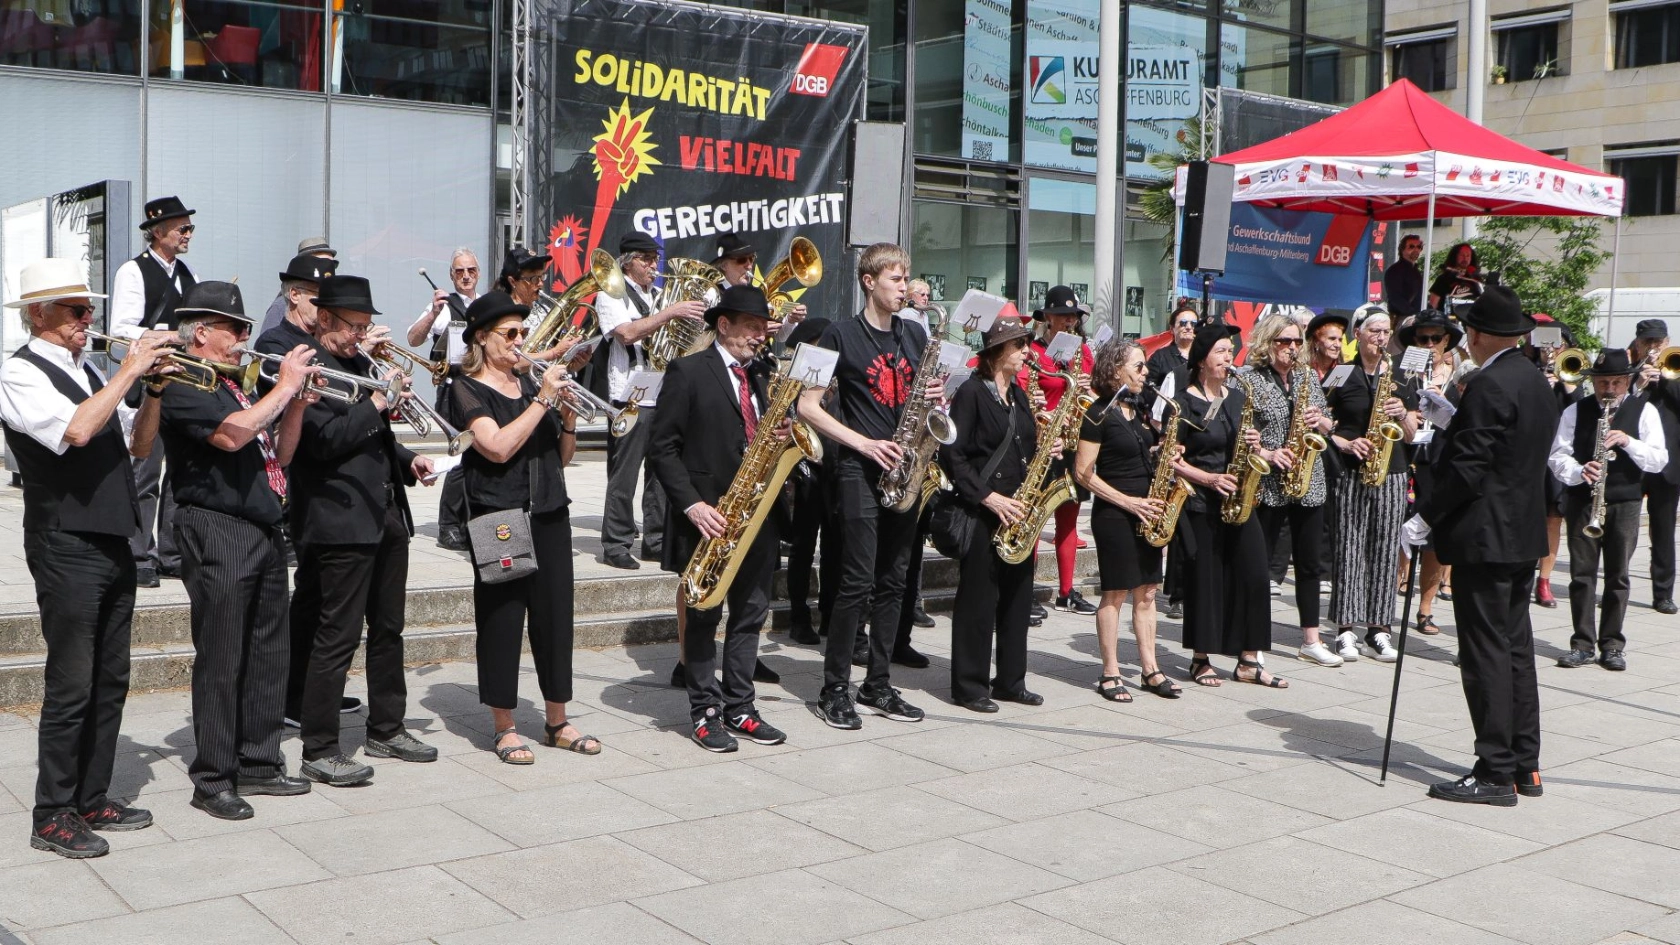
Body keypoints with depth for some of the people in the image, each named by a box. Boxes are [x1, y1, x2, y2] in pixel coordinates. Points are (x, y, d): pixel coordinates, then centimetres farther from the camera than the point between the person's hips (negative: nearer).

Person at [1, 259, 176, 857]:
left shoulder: (87, 371, 16)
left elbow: (137, 445, 15)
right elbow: (75, 431, -26)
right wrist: (130, 371, -20)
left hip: (114, 544, 8)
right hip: (66, 549, -8)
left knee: (110, 682, 12)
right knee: (70, 686, -3)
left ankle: (92, 800, 23)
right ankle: (52, 818, 7)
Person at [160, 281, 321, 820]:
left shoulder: (240, 387, 18)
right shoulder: (184, 387, -8)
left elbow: (280, 455, 18)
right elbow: (232, 434, -25)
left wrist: (298, 403, 3)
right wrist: (285, 387, -15)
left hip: (264, 531, 9)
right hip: (217, 532, -9)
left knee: (268, 654, 12)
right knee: (221, 660, -3)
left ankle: (258, 763, 22)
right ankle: (213, 780, 5)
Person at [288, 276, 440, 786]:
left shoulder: (359, 362, 17)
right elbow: (325, 441, -22)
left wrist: (407, 459, 10)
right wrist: (376, 401, -20)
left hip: (387, 513, 10)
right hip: (343, 520, -9)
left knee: (388, 628, 17)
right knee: (338, 637, -5)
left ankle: (386, 728, 29)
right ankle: (319, 750, 2)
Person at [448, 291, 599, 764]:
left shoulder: (530, 382, 14)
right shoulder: (467, 389, -2)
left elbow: (561, 458, 15)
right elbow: (498, 447, -19)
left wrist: (568, 417, -3)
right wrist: (543, 400, -16)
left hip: (549, 516, 6)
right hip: (499, 518, -5)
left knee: (555, 614, 8)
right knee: (502, 618, 0)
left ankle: (557, 721, 20)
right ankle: (504, 728, 12)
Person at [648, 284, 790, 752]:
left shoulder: (760, 376, 14)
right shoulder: (688, 372, -6)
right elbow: (662, 447, -9)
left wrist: (776, 435, -4)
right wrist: (692, 504, -18)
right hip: (708, 515, -6)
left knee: (751, 612, 9)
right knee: (703, 616, 3)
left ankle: (740, 707, 18)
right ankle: (706, 712, 10)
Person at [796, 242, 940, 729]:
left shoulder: (914, 335, 14)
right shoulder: (841, 335, -4)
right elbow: (807, 405, -7)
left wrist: (935, 396, -2)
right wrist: (864, 443, -14)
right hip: (861, 470, -6)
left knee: (893, 582, 9)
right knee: (858, 582, -8)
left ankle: (878, 686, 17)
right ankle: (835, 690, 2)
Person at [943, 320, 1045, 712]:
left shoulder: (1019, 396, 15)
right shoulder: (971, 393, -9)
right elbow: (952, 454, -14)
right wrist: (988, 497, -18)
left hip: (1018, 510, 8)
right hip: (982, 510, -8)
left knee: (1017, 595, 10)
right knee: (978, 598, -2)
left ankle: (1010, 680, 20)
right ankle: (969, 686, 6)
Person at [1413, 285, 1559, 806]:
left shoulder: (1489, 385, -18)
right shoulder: (1537, 382, 12)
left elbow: (1468, 468, -22)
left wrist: (1426, 518, -14)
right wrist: (1449, 427, 20)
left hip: (1485, 537, -10)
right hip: (1524, 532, 10)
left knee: (1486, 654, -4)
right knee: (1516, 649, 14)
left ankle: (1496, 773, 0)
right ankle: (1524, 765, 20)